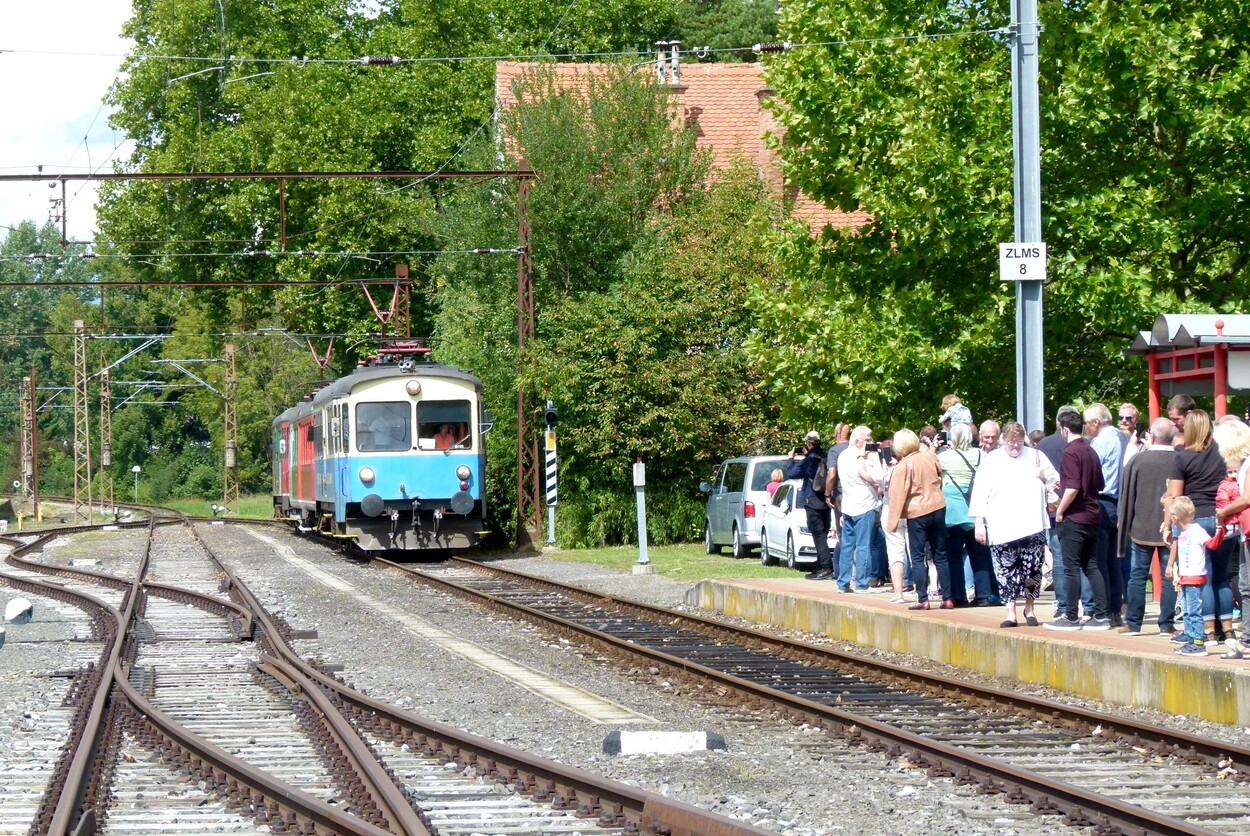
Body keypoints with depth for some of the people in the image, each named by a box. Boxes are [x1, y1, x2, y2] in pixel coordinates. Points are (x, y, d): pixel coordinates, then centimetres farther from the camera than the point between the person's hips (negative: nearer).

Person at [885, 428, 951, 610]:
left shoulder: (903, 465, -13)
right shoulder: (930, 456, 1)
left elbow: (898, 495, -13)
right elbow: (940, 477, 17)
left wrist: (892, 521, -9)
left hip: (917, 513, -5)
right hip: (938, 508, 5)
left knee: (917, 558, 1)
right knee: (940, 557, 9)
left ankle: (923, 599, -4)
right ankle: (947, 598, 8)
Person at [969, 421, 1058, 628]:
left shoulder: (1035, 456, 12)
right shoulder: (991, 462, 7)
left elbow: (1056, 482, 19)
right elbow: (980, 494, 4)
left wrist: (1044, 477, -3)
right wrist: (979, 523, -2)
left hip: (1032, 526, 1)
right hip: (1002, 530, -1)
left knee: (1032, 568, 0)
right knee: (1006, 571, -2)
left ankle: (1029, 607, 19)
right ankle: (1011, 612, 5)